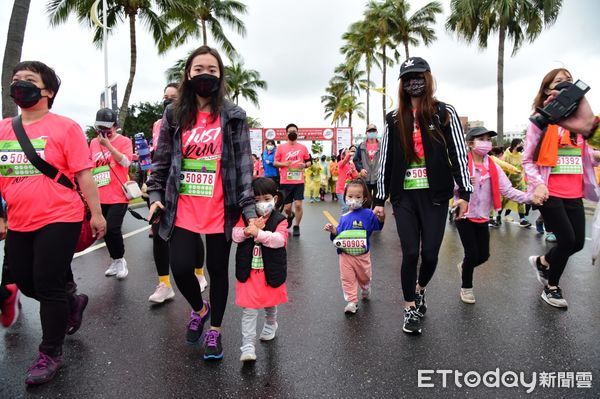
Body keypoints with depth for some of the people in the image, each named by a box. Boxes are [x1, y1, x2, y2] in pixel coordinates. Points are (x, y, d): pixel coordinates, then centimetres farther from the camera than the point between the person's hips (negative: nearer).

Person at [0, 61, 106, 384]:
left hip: (59, 221, -6)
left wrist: (96, 214, -9)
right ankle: (72, 303, 45)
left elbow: (83, 174, -9)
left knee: (48, 286, 1)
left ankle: (51, 354, 20)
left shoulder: (65, 127, -8)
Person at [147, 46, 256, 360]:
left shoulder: (233, 116, 0)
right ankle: (199, 309, 31)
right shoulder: (174, 115, 7)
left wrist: (249, 207, -10)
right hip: (183, 210, 2)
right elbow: (162, 160, 11)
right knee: (181, 267, -3)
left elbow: (244, 165, -4)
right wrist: (156, 196, 1)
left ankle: (215, 330, 31)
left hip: (220, 210, -1)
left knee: (217, 269, 10)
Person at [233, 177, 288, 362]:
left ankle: (270, 325, 53)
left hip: (270, 272, 0)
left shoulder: (280, 220, -9)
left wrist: (258, 232, -35)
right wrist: (247, 231, -29)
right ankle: (248, 346, 5)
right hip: (248, 272, 0)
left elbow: (279, 239, -24)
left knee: (270, 303, 23)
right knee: (248, 310, -1)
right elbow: (235, 235, -9)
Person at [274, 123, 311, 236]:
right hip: (285, 182, 0)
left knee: (298, 205, -4)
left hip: (299, 181, 0)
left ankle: (296, 227, 14)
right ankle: (290, 215, 41)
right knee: (286, 208, 5)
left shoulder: (303, 147, 5)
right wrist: (284, 164, -13)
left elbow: (309, 161, 13)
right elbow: (275, 163, 5)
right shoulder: (281, 147, 3)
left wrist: (305, 165, -9)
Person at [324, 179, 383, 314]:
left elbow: (378, 226, -15)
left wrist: (381, 217, -33)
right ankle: (351, 301, 13)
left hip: (362, 254, -1)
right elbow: (338, 235, 7)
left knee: (364, 276, 19)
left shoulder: (367, 213, -8)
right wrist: (333, 231, -13)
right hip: (345, 255, 1)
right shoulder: (343, 217, 2)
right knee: (347, 278, 0)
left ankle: (365, 290, 50)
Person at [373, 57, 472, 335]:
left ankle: (420, 290, 34)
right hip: (404, 196, 1)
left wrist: (464, 192, -8)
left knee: (430, 253, 1)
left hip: (434, 195, -1)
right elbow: (386, 160, 9)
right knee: (410, 253, -2)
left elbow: (458, 153, 1)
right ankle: (410, 309, 15)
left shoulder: (444, 113, 4)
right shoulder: (394, 119, 9)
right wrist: (380, 200, 6)